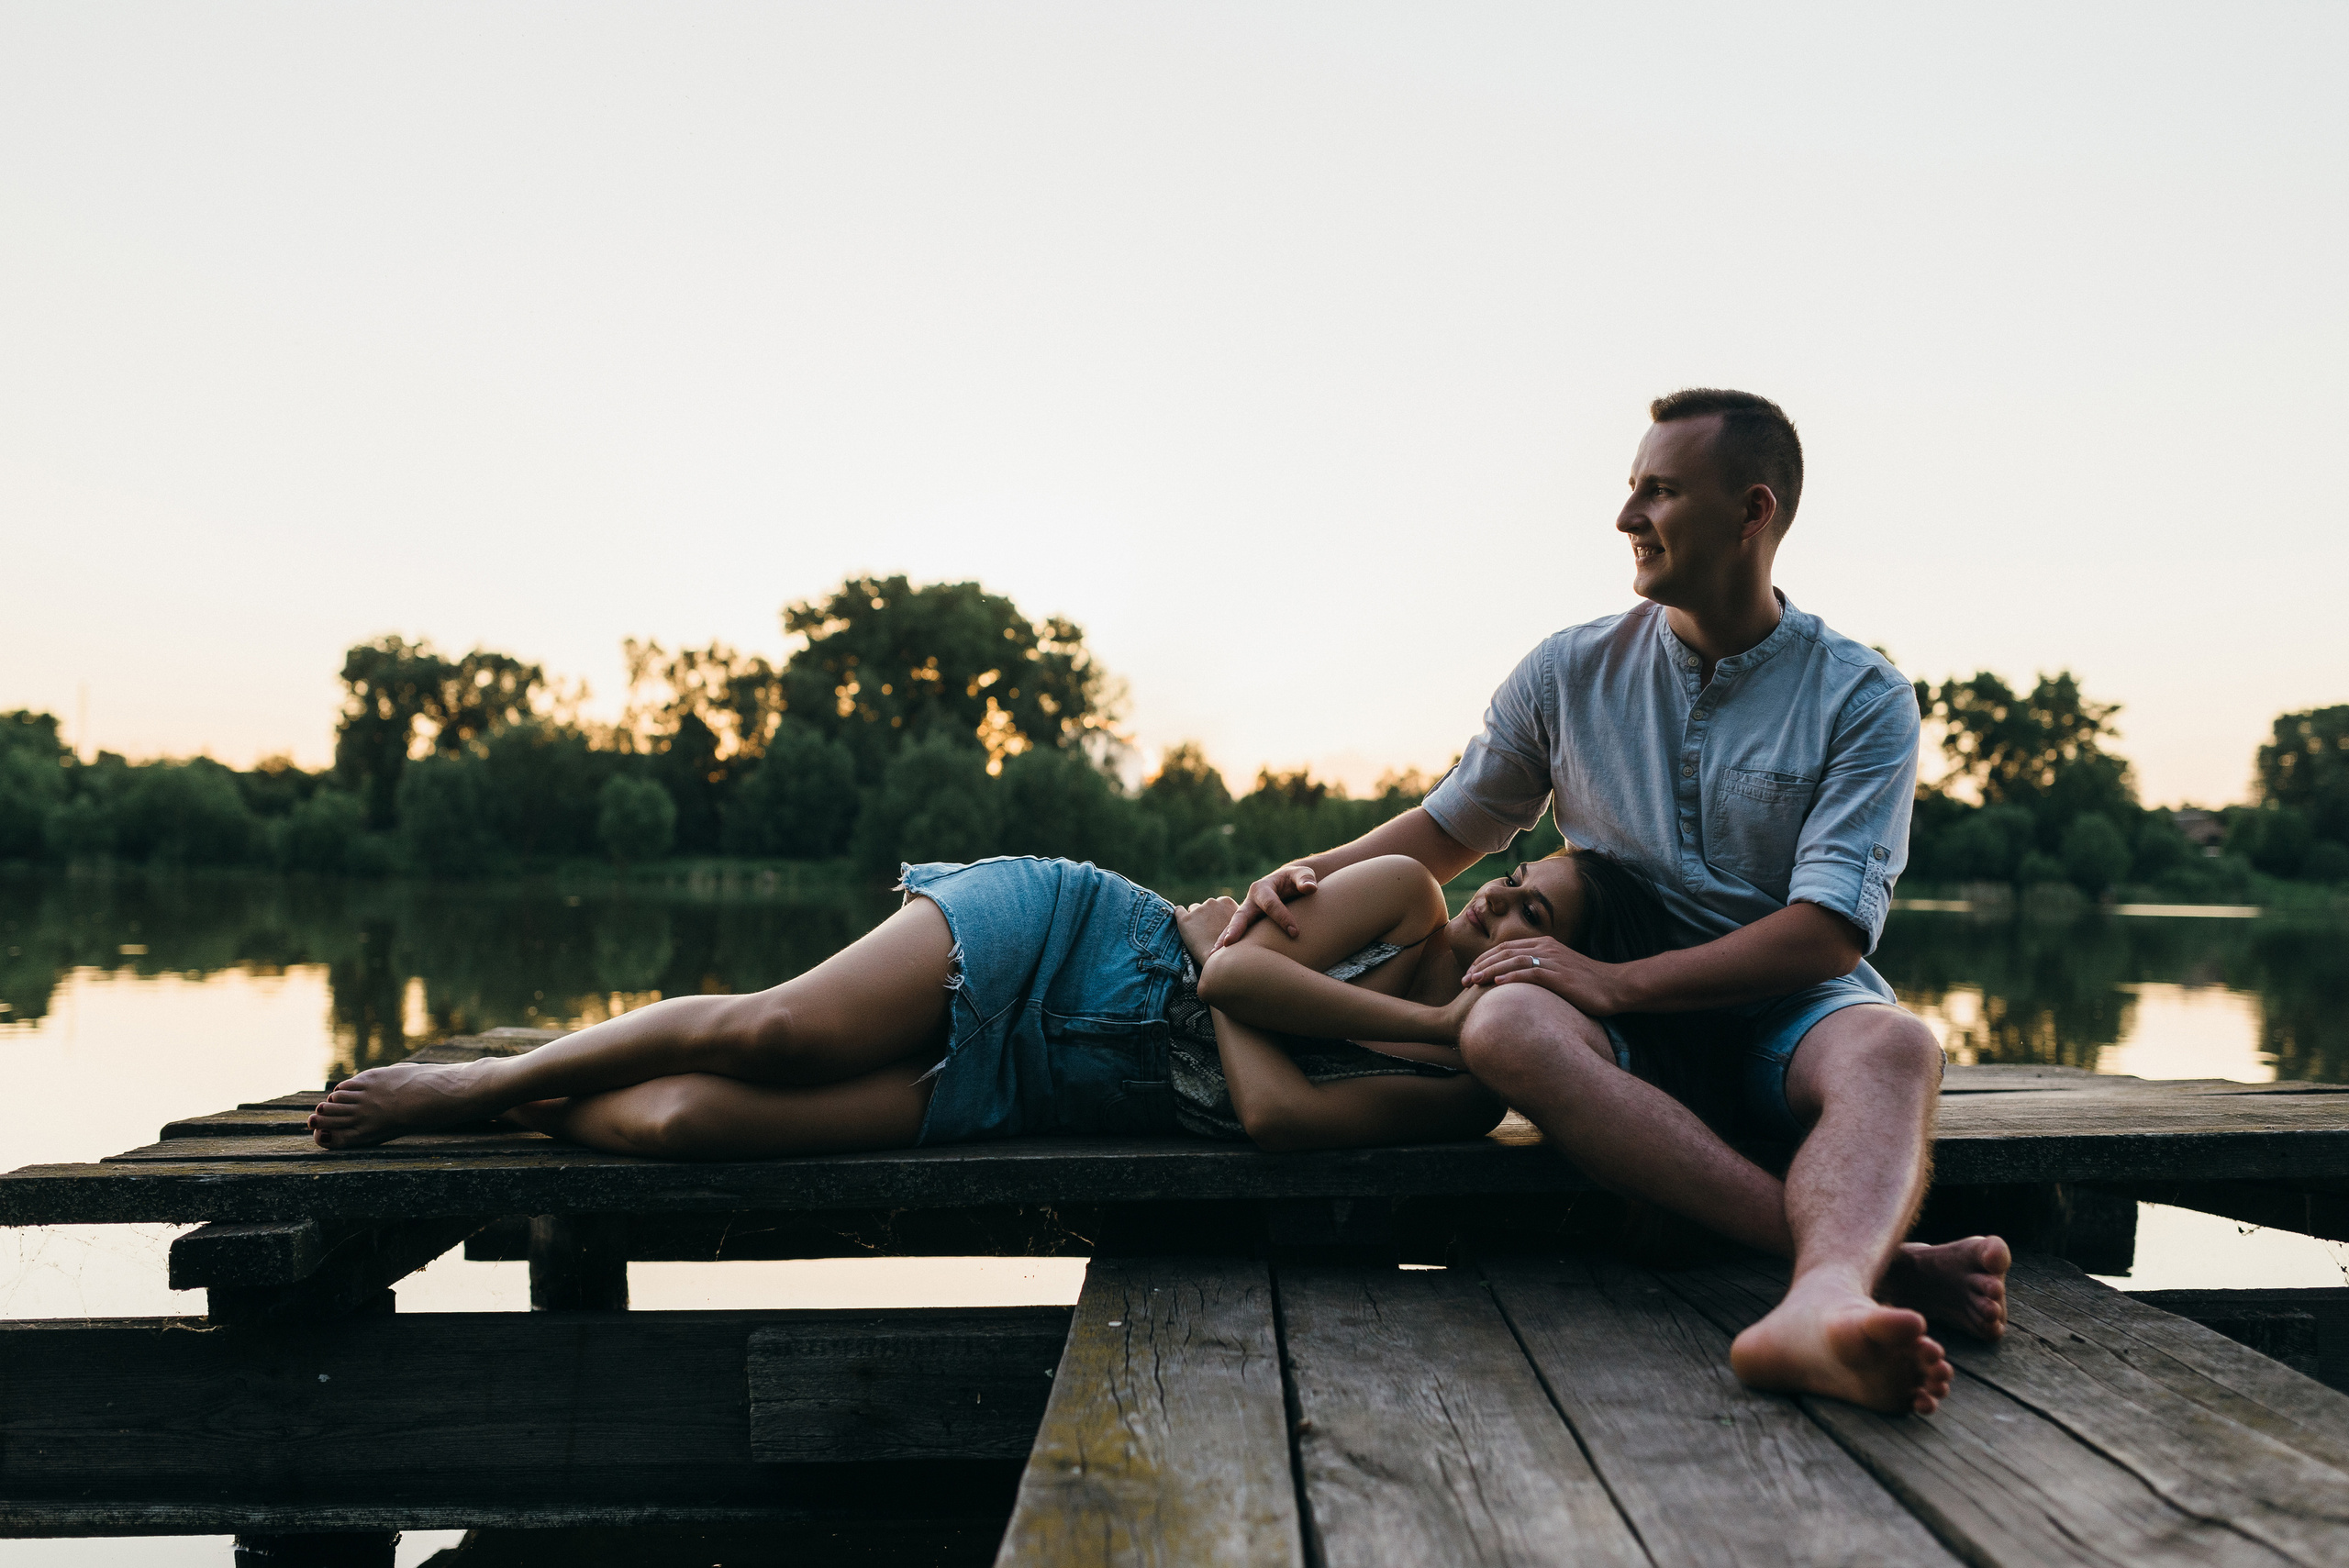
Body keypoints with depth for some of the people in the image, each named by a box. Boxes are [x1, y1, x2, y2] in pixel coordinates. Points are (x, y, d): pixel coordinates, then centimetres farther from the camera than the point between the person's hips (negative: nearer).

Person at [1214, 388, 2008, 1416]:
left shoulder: (1862, 699, -2)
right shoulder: (1571, 673, 7)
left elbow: (1828, 933, -12)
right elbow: (1450, 828, 19)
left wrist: (1614, 982, -21)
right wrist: (1314, 873, 1)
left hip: (1788, 1017, -1)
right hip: (1620, 1028, 1)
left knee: (1893, 1047, -35)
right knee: (1507, 1025, -34)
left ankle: (1821, 1305, -65)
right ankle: (1878, 1260, -43)